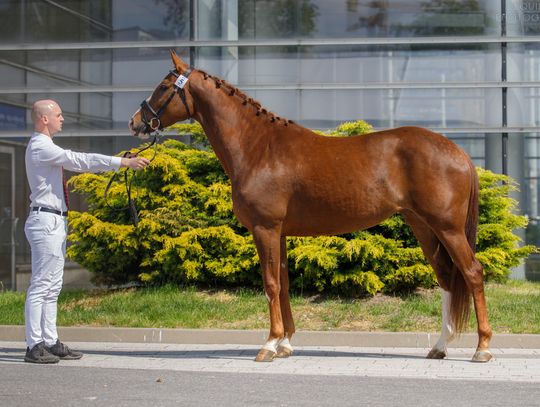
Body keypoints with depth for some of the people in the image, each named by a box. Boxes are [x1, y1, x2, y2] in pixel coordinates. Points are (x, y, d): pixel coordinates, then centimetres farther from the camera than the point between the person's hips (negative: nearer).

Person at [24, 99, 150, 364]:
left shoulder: (45, 147, 17)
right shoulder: (41, 147, -14)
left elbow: (78, 163, 14)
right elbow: (80, 161, -21)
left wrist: (122, 162, 6)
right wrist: (123, 162, -22)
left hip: (54, 222, 11)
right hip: (46, 221, -11)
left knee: (52, 287, 12)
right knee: (41, 285, -8)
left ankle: (50, 342, 16)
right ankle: (34, 346, -6)